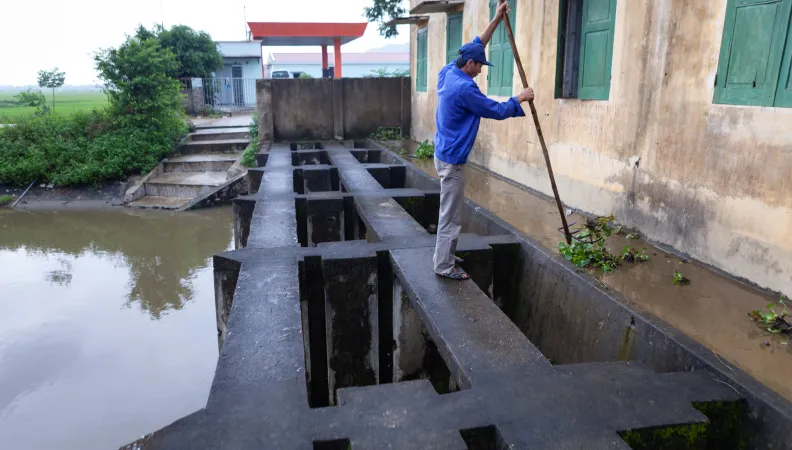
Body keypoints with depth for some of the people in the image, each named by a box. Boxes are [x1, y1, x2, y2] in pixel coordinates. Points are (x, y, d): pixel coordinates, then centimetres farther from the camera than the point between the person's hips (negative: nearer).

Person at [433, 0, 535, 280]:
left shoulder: (447, 73, 5)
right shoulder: (464, 88, -23)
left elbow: (475, 46, 17)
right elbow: (496, 111, -14)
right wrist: (520, 99, 2)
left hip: (444, 153, 10)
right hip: (452, 159, -10)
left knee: (450, 210, 18)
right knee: (451, 215, -2)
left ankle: (446, 255, 29)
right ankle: (444, 266, 7)